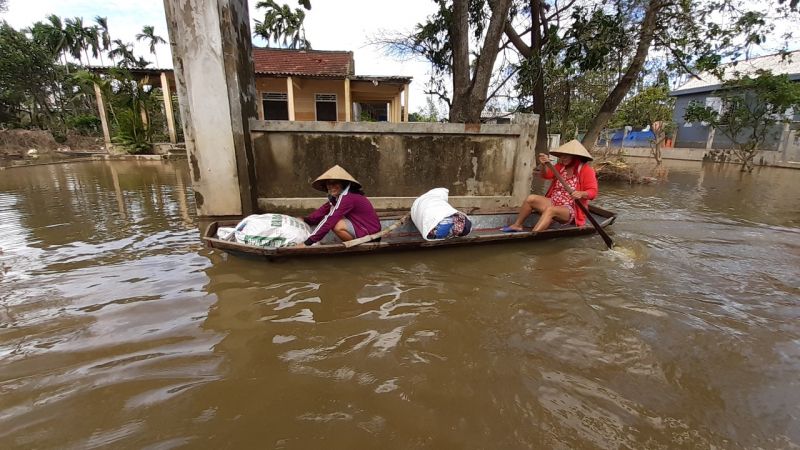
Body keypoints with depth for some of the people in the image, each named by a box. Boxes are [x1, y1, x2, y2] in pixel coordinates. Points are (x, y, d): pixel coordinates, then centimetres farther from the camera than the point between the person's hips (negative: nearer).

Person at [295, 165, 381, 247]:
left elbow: (330, 219, -28)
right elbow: (323, 210, 1)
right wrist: (305, 220, -15)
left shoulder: (348, 197, -23)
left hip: (370, 234, -9)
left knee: (337, 225, -23)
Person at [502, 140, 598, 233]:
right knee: (531, 199, -14)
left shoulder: (587, 170, -10)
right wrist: (544, 165, -21)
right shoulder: (561, 166, 8)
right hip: (553, 203, 7)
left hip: (570, 210, -7)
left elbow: (592, 192, -16)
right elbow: (547, 175, 1)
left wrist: (581, 194, -39)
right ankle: (517, 225, -6)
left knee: (550, 210, -38)